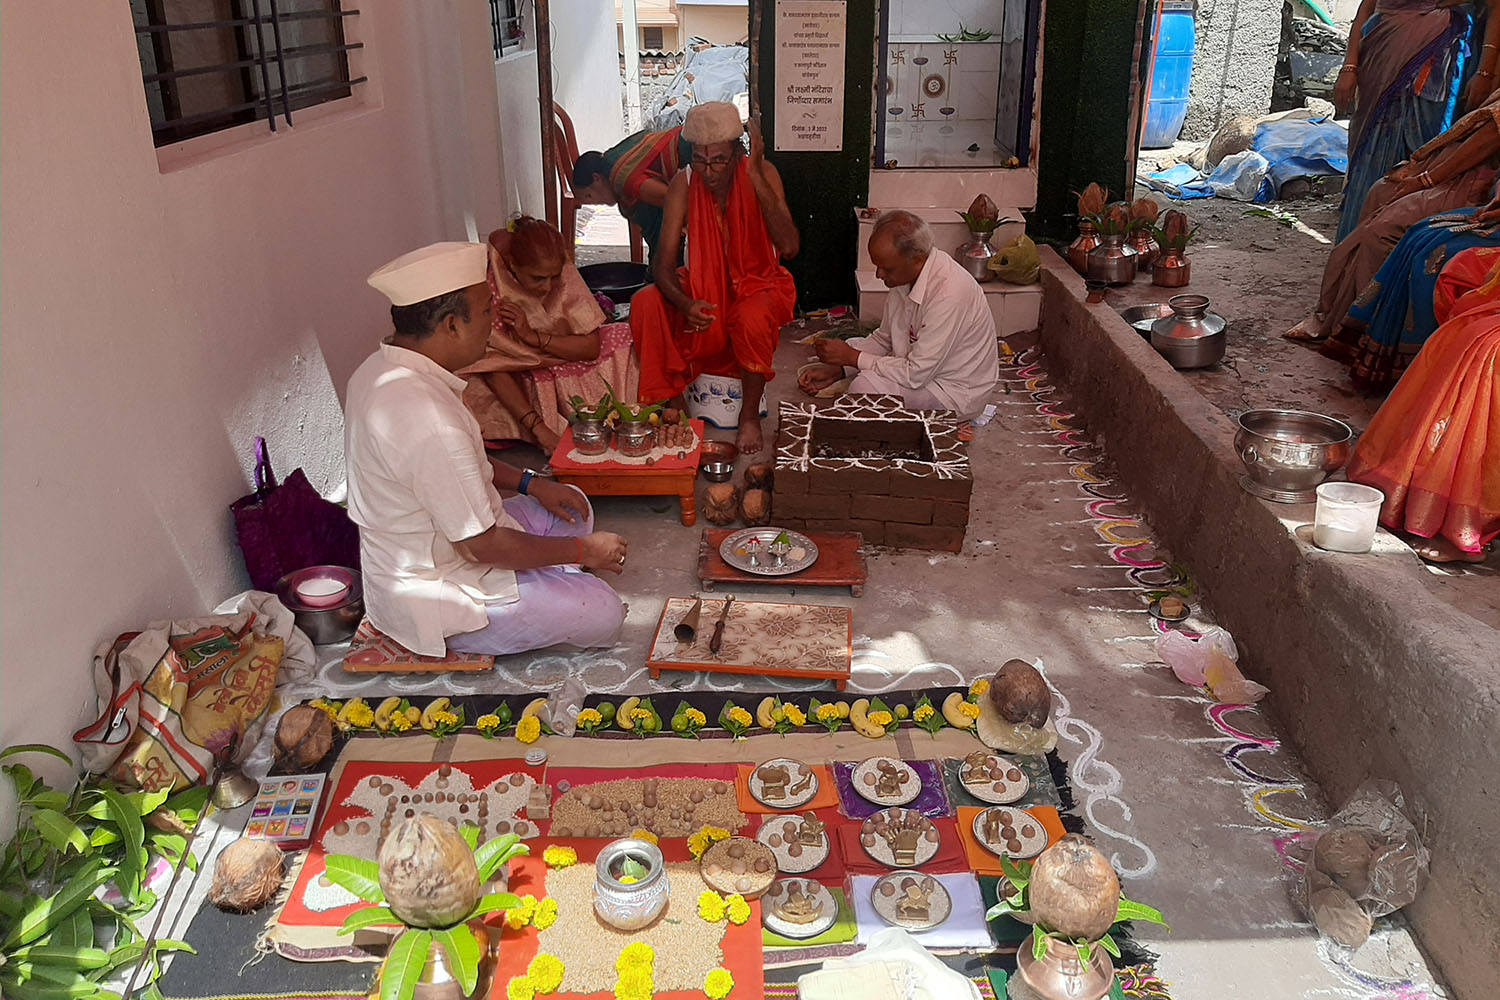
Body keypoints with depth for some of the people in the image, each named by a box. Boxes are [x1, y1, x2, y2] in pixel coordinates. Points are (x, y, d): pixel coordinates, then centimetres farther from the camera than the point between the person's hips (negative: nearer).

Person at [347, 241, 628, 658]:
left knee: (572, 507, 17)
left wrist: (529, 483, 6)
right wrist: (583, 551, -14)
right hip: (433, 600, -10)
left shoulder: (380, 370, -3)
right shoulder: (428, 421, -35)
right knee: (604, 612, -7)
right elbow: (481, 545, -27)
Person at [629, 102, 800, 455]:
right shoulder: (683, 184, -12)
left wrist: (756, 178, -33)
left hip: (758, 285, -2)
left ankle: (749, 415, -14)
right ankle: (668, 400, -7)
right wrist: (684, 303, -38)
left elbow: (789, 247, -29)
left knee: (752, 317, -38)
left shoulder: (762, 174, -16)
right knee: (645, 303, -24)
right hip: (704, 287, 3)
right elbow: (664, 262, -16)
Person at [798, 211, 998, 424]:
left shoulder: (949, 294, -32)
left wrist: (852, 357, -20)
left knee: (866, 385, -26)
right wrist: (835, 370, -6)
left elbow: (915, 374, -29)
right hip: (923, 368, 9)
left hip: (956, 392, -9)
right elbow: (884, 339, 7)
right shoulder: (904, 275, -5)